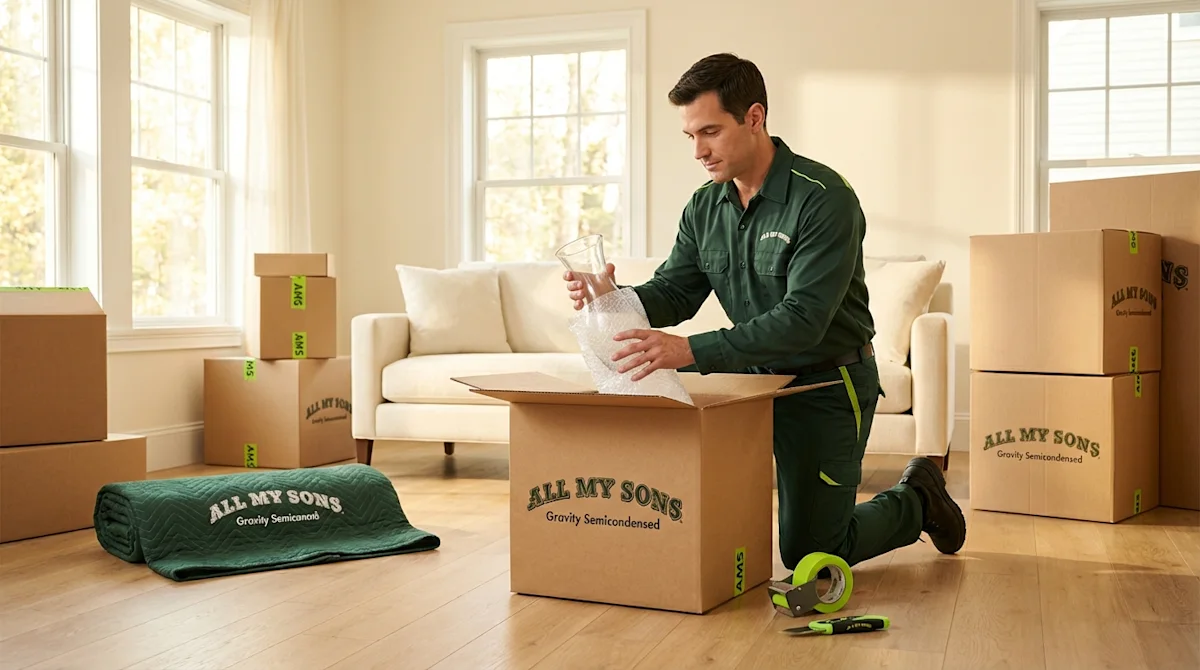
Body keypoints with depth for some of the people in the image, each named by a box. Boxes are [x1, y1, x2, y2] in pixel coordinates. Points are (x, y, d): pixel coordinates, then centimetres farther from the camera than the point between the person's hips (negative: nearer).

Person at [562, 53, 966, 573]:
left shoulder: (824, 199, -23)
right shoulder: (704, 208, 0)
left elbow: (802, 320, -32)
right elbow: (673, 293, -1)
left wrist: (691, 351, -41)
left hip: (826, 387, -6)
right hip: (752, 375, 6)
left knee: (810, 555, 1)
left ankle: (917, 499, 28)